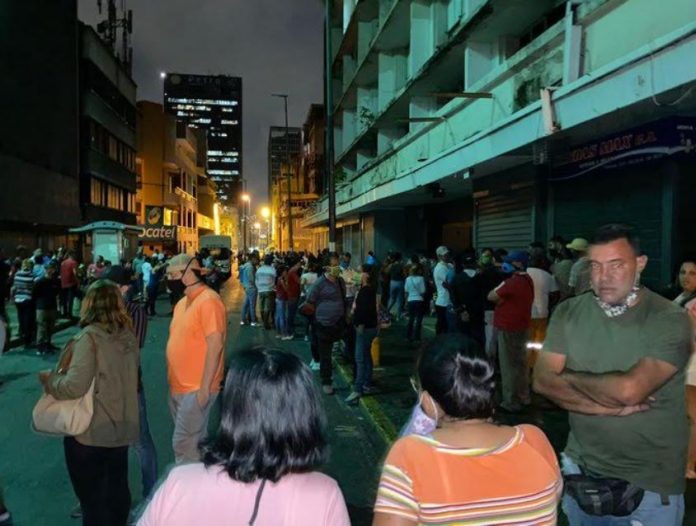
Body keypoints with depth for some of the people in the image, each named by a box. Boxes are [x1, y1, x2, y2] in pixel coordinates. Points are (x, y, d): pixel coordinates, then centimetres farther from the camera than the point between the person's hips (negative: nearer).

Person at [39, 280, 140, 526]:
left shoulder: (89, 336, -19)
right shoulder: (128, 334, 1)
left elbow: (75, 385, -27)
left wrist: (48, 378, -8)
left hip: (90, 433, -6)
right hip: (121, 429, 6)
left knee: (92, 497, 12)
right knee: (118, 491, 21)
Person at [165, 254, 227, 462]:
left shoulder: (208, 301, -17)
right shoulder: (182, 302, 11)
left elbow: (215, 345, -21)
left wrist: (204, 388, -20)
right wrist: (172, 382, 12)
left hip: (196, 389, -8)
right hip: (178, 388, 9)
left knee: (183, 445, -2)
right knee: (194, 442, 18)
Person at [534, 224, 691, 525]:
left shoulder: (670, 320, -15)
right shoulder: (568, 313, -3)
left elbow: (629, 389, -26)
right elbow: (542, 381, -10)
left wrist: (570, 376, -10)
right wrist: (608, 406, -19)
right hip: (581, 469, 4)